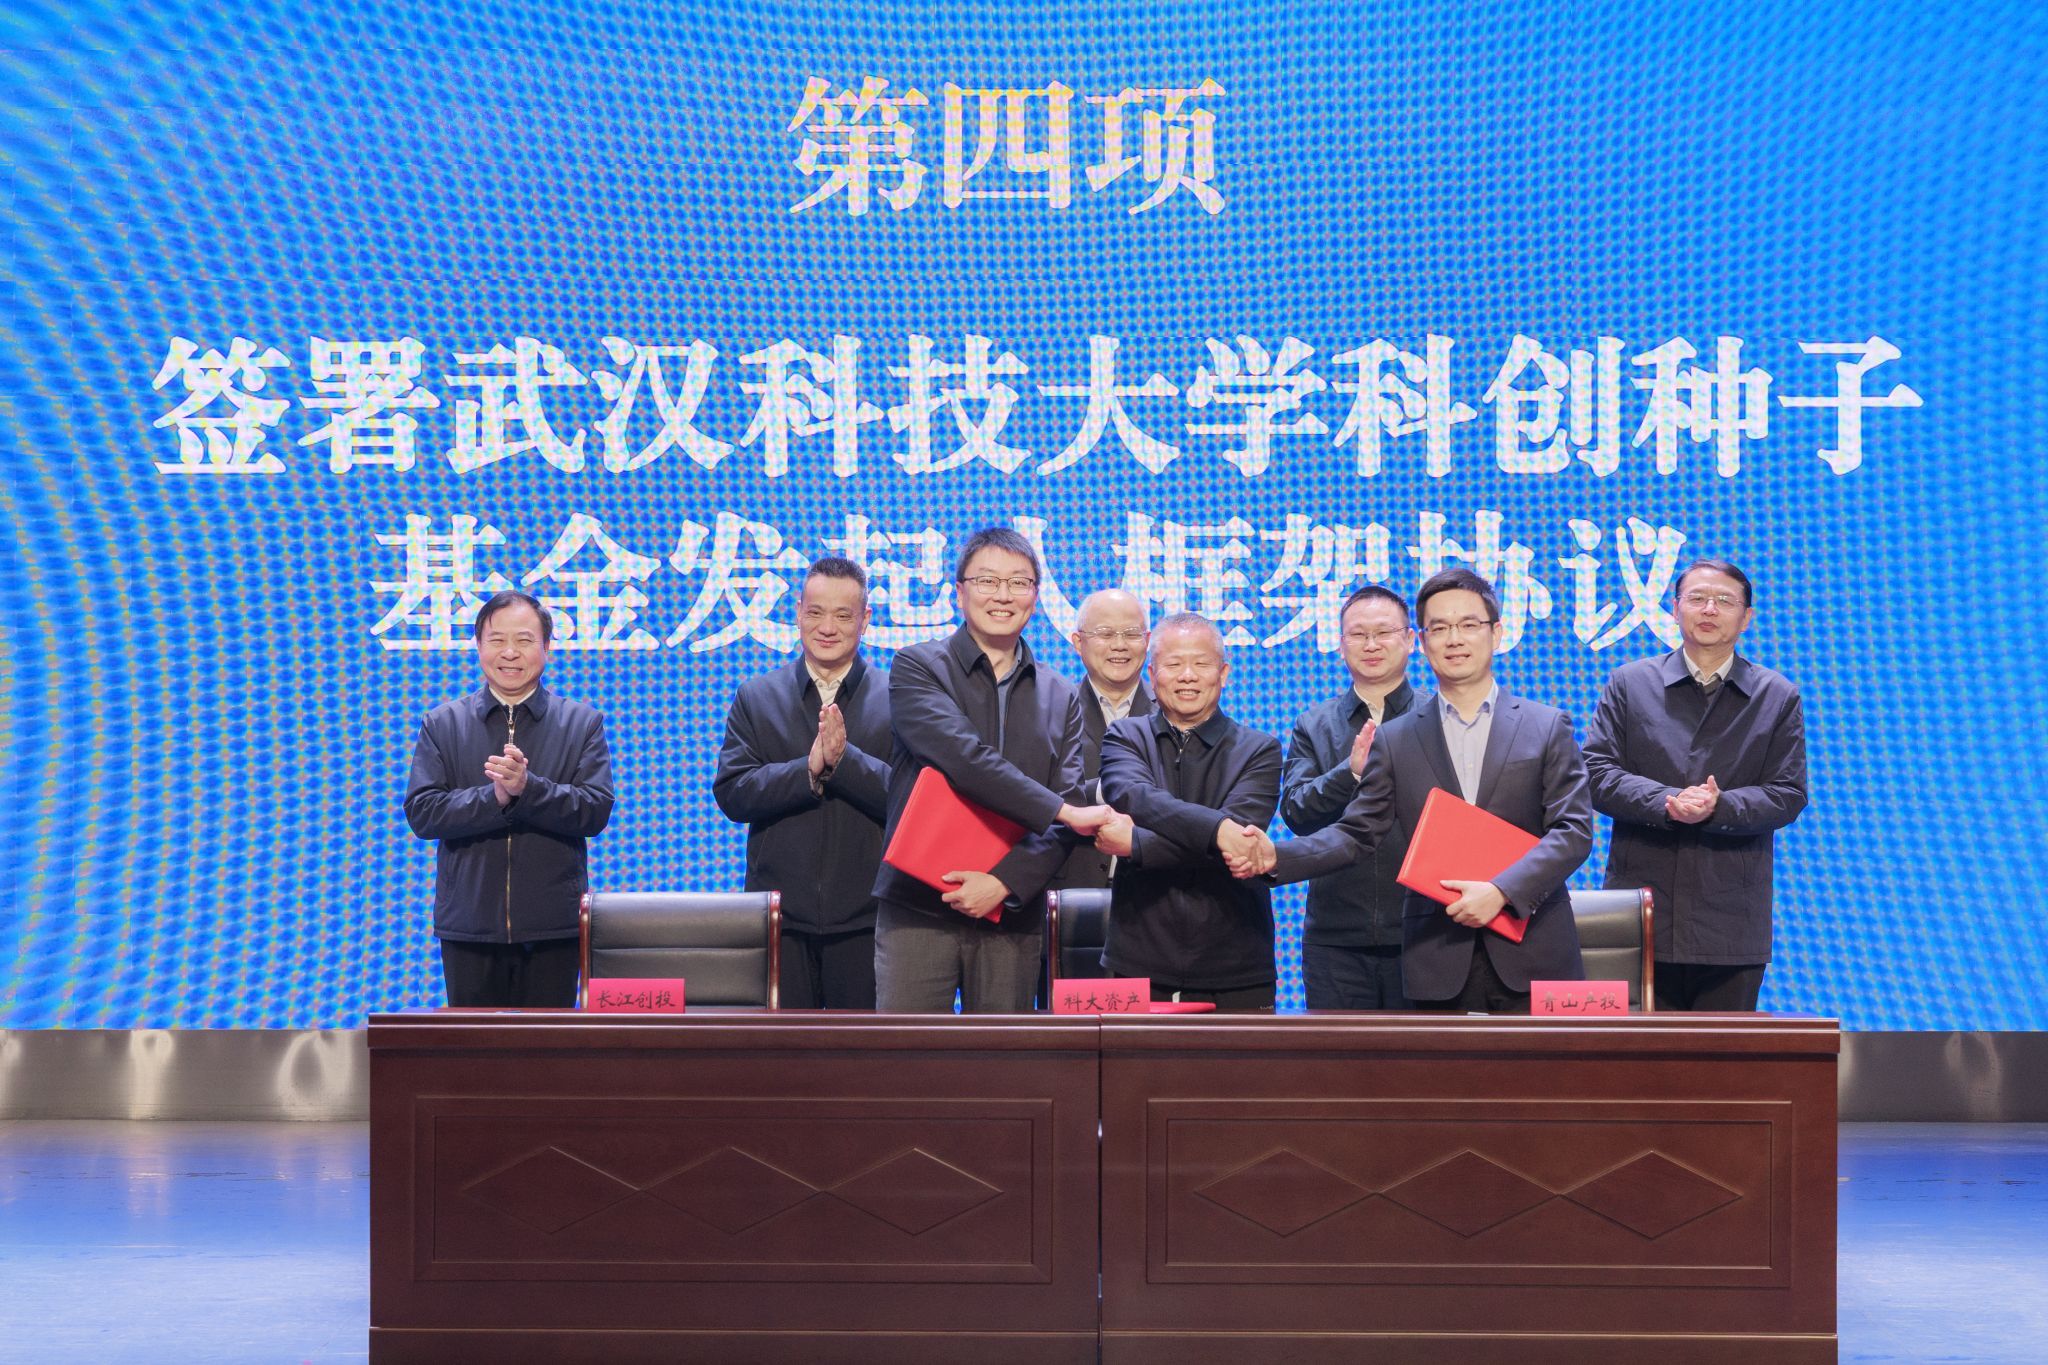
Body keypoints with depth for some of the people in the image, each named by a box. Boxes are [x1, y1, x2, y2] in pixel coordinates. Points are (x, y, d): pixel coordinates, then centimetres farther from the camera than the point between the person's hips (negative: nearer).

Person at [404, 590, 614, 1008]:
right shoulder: (442, 724, 7)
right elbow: (421, 812, -3)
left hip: (551, 926, -1)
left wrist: (527, 787, -20)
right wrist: (496, 797, -17)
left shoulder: (583, 723, 5)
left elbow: (596, 811, -6)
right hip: (468, 925, 1)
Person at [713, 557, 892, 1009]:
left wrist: (844, 759, -19)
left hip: (865, 920, -1)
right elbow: (731, 793, -2)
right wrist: (809, 770, -15)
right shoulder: (755, 697, 9)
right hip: (780, 918, 1)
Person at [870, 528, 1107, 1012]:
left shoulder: (1061, 698, 13)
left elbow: (1068, 809, 5)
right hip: (918, 905, -3)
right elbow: (964, 759, -13)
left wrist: (1004, 882, -10)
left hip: (1013, 915, 3)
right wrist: (1062, 811, -13)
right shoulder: (917, 668, 2)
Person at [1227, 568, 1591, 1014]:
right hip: (1439, 961, 1)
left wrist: (1500, 891, -15)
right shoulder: (1395, 739, 10)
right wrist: (1275, 856, -12)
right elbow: (1356, 832, 6)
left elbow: (1573, 828, -1)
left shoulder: (1548, 727, 5)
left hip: (1532, 957, -1)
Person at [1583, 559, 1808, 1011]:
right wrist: (1667, 803, -19)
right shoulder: (1629, 684, 8)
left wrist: (1718, 807, -18)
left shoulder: (1778, 697, 9)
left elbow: (1788, 794, 1)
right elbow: (1597, 774, -2)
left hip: (1732, 923, 1)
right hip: (1642, 906, -1)